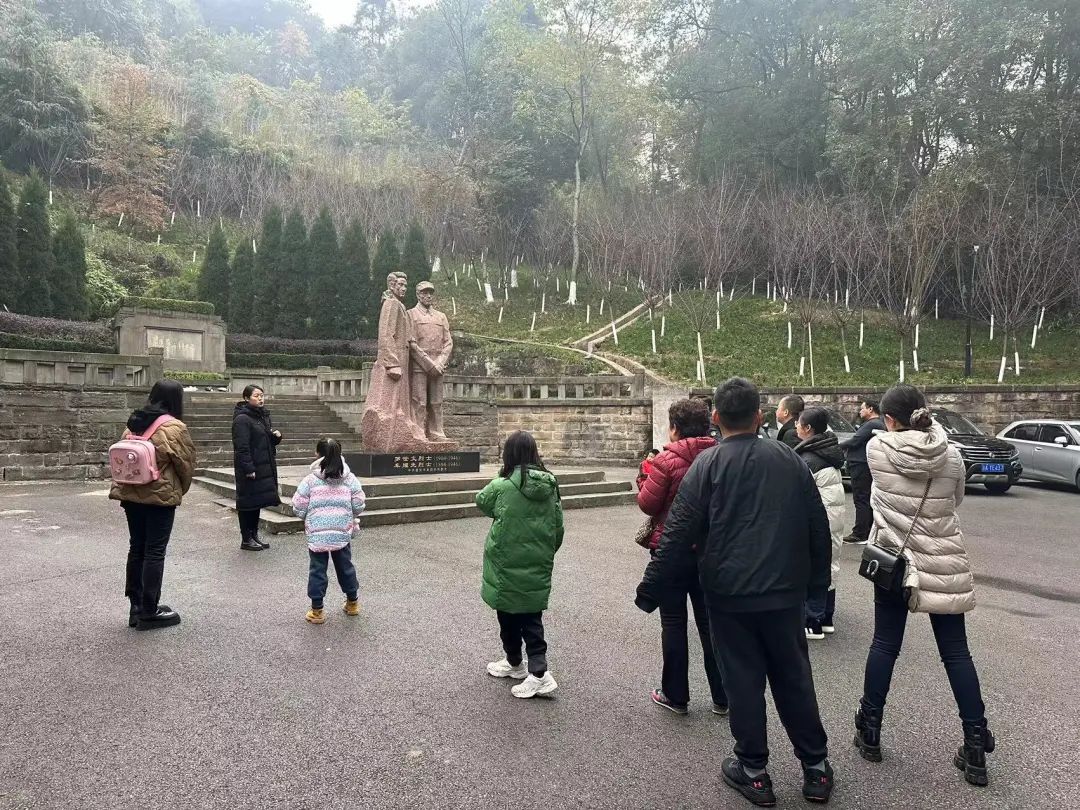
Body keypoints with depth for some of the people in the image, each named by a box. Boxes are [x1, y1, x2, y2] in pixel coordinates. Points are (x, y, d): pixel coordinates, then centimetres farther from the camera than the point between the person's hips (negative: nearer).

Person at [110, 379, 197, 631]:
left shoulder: (133, 424, 7)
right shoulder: (174, 427, -13)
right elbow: (186, 463, -8)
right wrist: (180, 490, 9)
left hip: (131, 494, 7)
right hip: (160, 496, -7)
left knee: (137, 548, 14)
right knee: (155, 552, 0)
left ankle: (136, 607, 20)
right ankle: (149, 612, 6)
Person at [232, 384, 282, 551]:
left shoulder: (264, 416, 14)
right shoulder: (242, 419, -14)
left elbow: (269, 441, 23)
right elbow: (241, 447, -20)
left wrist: (276, 436, 1)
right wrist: (248, 469, -24)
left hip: (264, 467, 9)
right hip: (249, 470, -9)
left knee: (258, 502, 15)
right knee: (248, 503, 0)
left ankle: (254, 536, 25)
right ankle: (246, 540, 9)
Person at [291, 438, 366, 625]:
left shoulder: (310, 480, -9)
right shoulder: (350, 479, -2)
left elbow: (299, 509, -5)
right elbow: (358, 506, 0)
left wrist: (307, 519, 15)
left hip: (316, 534, -2)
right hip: (342, 533, 3)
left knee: (317, 570, 8)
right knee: (345, 567, 17)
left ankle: (317, 610, 14)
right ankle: (352, 603, 31)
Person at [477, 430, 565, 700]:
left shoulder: (502, 486, -17)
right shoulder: (551, 486, -4)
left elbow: (481, 501, 5)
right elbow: (558, 528, 4)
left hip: (507, 568, -4)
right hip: (537, 569, 4)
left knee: (509, 617, 16)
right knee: (532, 619, 14)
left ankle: (515, 663, 32)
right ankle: (538, 671, 6)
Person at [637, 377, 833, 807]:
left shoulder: (708, 464, -10)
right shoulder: (789, 458, 2)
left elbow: (678, 535, -13)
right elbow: (818, 525, 8)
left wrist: (650, 590, -6)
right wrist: (817, 579, 21)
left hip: (729, 595, -3)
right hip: (785, 593, 4)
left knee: (743, 682, 9)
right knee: (794, 678, 17)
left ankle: (753, 770, 20)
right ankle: (816, 767, 28)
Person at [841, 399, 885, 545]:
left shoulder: (871, 425, -16)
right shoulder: (881, 425, 17)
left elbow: (854, 441, -20)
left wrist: (837, 447, -7)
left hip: (862, 466, -10)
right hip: (871, 466, 10)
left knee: (861, 501, -8)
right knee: (868, 500, 14)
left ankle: (859, 535, -6)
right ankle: (869, 532, 21)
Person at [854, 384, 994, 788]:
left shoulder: (876, 449, -11)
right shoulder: (951, 456, -5)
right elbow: (956, 500, 10)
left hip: (892, 558, -1)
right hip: (943, 563, 1)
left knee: (884, 645, 11)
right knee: (955, 652, 10)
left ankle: (869, 731, 22)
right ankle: (976, 747, 16)